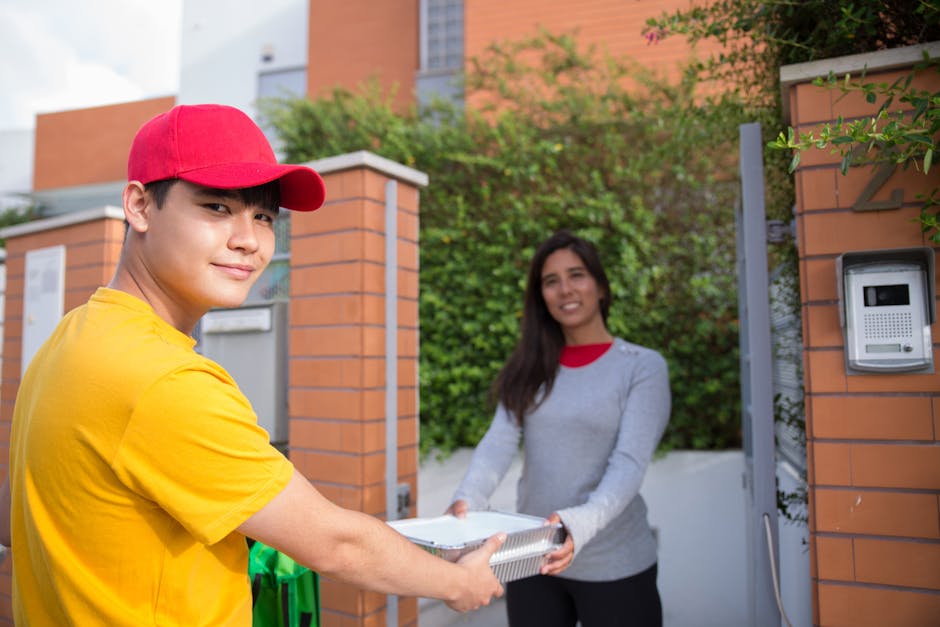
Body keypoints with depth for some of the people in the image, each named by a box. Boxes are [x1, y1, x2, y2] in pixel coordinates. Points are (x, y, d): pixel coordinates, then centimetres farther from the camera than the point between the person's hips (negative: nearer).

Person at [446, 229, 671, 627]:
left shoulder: (643, 367, -6)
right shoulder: (531, 369, 5)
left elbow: (628, 463, -16)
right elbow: (499, 441, -6)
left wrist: (580, 524, -32)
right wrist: (466, 500, -24)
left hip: (613, 567, -3)